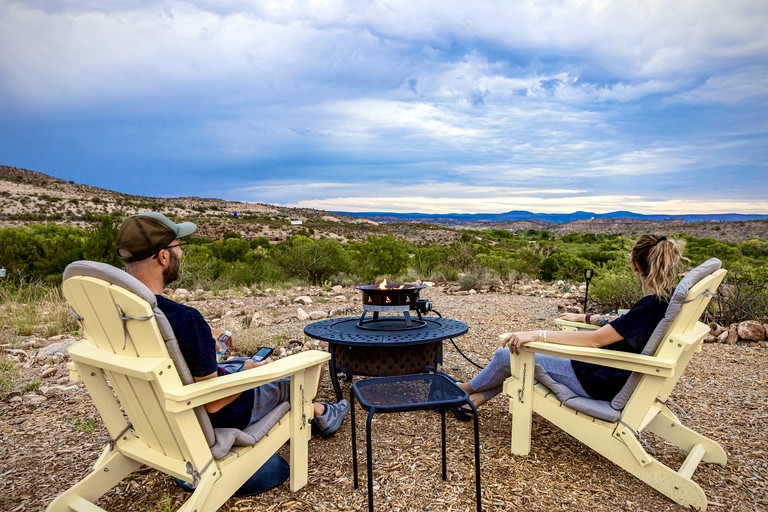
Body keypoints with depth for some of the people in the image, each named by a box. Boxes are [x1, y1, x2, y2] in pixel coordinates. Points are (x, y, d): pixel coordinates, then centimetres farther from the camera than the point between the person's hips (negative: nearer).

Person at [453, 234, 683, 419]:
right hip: (608, 372, 10)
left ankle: (467, 388, 26)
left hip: (600, 383, -9)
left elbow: (595, 339, -33)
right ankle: (475, 399, 19)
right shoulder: (667, 299, 0)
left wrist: (537, 334, -35)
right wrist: (585, 317, 22)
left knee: (508, 354, -2)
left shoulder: (651, 308, -28)